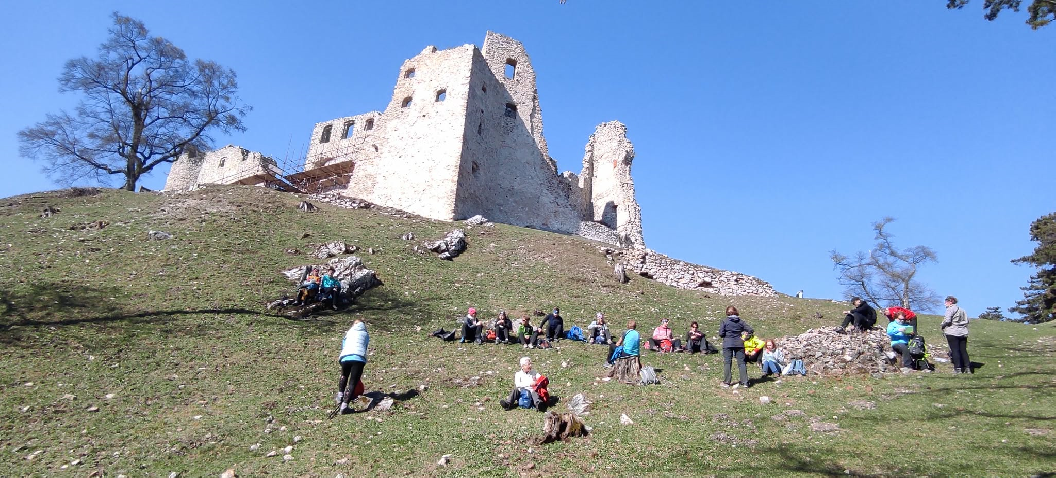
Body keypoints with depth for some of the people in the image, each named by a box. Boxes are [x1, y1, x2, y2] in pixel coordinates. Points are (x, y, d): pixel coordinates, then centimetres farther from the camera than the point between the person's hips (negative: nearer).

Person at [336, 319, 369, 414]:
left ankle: (340, 396, 22)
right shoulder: (366, 334, 26)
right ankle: (344, 405, -13)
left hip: (345, 356, 2)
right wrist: (361, 371, 28)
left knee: (344, 376, 30)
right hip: (359, 358, -2)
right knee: (353, 382, -2)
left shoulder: (348, 333, 30)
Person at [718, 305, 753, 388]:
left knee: (727, 363, 4)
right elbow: (751, 330, -3)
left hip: (727, 344, -2)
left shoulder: (725, 321, -6)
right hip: (739, 344, 2)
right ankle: (745, 382, 6)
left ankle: (726, 382, 7)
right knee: (741, 362, 7)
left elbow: (721, 334, -11)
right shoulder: (741, 321, 2)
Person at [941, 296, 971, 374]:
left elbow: (947, 320, -18)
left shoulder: (950, 309, -9)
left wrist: (942, 325, -1)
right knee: (963, 350, 11)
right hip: (963, 333, 7)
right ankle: (967, 368, 10)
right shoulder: (962, 310, 16)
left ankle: (958, 368, -5)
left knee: (955, 350, -4)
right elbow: (967, 321, 17)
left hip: (952, 333, -7)